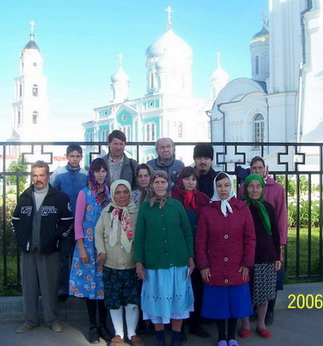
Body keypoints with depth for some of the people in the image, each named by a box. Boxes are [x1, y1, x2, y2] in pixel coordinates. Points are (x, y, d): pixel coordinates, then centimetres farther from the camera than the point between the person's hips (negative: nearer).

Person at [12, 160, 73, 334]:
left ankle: (52, 319, 18)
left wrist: (56, 237, -7)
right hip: (28, 250, 4)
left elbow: (67, 221, -2)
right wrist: (21, 238, 6)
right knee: (28, 285, 9)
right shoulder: (24, 197, 8)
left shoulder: (60, 197, -4)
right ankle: (30, 320, 22)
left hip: (49, 250, -3)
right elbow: (16, 220, 16)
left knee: (49, 285, 3)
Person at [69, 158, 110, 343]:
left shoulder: (110, 193, 5)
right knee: (90, 282, 3)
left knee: (104, 283, 7)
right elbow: (78, 222, -4)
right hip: (88, 244, -2)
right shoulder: (84, 193, -3)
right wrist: (81, 248, -10)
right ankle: (93, 326, 14)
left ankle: (103, 325, 18)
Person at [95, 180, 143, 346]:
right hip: (111, 265, 2)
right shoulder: (106, 212, 1)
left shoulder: (137, 211, -4)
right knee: (114, 301, 10)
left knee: (133, 300, 4)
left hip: (132, 265, -1)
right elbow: (98, 233, 7)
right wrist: (101, 251, -6)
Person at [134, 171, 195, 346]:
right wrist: (138, 261, -3)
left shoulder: (177, 205, 1)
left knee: (178, 298, 8)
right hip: (154, 262, 0)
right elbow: (139, 236, 2)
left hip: (178, 261, 1)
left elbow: (188, 233, 5)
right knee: (158, 300, 8)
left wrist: (191, 257, 2)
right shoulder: (145, 207, 0)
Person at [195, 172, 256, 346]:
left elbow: (250, 238, 0)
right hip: (215, 269, -1)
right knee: (218, 303, 8)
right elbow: (200, 240, -2)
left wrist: (247, 263, -4)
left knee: (236, 302, 10)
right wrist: (203, 265, -6)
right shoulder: (206, 211, -2)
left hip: (237, 268, 1)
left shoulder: (243, 209, 0)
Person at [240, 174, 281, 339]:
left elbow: (275, 234, 9)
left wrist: (277, 257, 6)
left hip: (266, 258, 3)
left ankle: (261, 324, 28)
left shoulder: (268, 207, 5)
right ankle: (245, 324, 23)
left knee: (264, 293, 10)